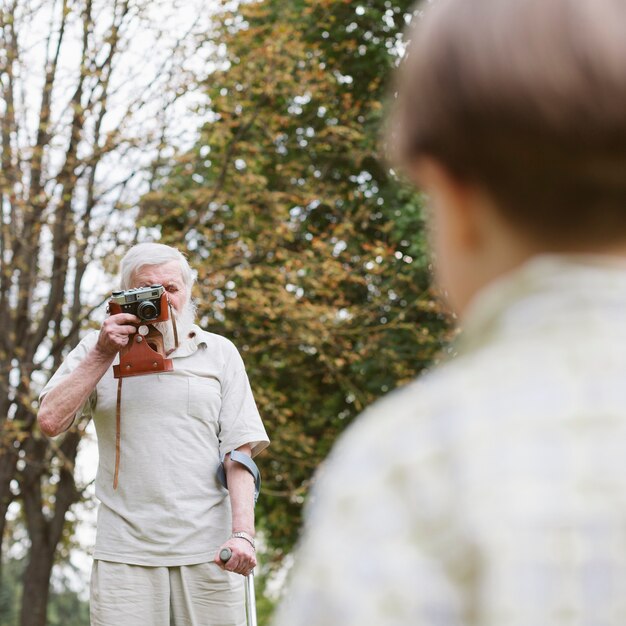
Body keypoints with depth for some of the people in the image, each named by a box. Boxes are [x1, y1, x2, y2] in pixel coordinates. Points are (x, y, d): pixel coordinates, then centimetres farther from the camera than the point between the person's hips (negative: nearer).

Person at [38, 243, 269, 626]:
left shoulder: (220, 353, 10)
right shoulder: (98, 348, 11)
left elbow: (239, 450, 2)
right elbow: (51, 421, -2)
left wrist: (242, 532, -11)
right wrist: (104, 355, -7)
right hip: (125, 549, 0)